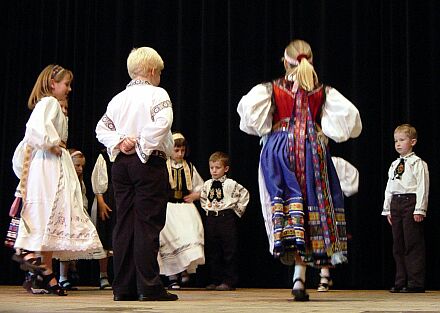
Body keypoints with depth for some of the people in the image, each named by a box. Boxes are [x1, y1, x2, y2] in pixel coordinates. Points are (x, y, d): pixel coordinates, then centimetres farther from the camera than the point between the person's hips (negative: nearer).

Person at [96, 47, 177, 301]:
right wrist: (144, 145, -11)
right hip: (149, 163, -6)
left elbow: (102, 128, 10)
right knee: (147, 223, -5)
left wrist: (119, 141, -1)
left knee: (124, 224, 6)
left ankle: (123, 287, 7)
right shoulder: (157, 94, -3)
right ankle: (149, 287, -6)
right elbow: (163, 122, -19)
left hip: (121, 164, 6)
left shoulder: (119, 98, 15)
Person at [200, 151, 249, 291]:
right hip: (211, 219, 5)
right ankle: (215, 280, 14)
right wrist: (206, 208, 13)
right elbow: (202, 198, 26)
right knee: (212, 252, 7)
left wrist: (238, 209, 0)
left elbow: (245, 194, 0)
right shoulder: (207, 184, 10)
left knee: (229, 252, -3)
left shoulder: (231, 184, -4)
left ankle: (229, 281, 1)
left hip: (227, 218, -5)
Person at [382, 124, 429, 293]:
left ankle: (416, 283, -3)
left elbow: (423, 187, -10)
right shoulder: (394, 165, 17)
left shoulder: (418, 163, -4)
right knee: (398, 245, 8)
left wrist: (420, 209, -16)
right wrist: (387, 209, 15)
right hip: (396, 204, 7)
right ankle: (401, 282, 13)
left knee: (413, 244, -7)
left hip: (411, 202, -7)